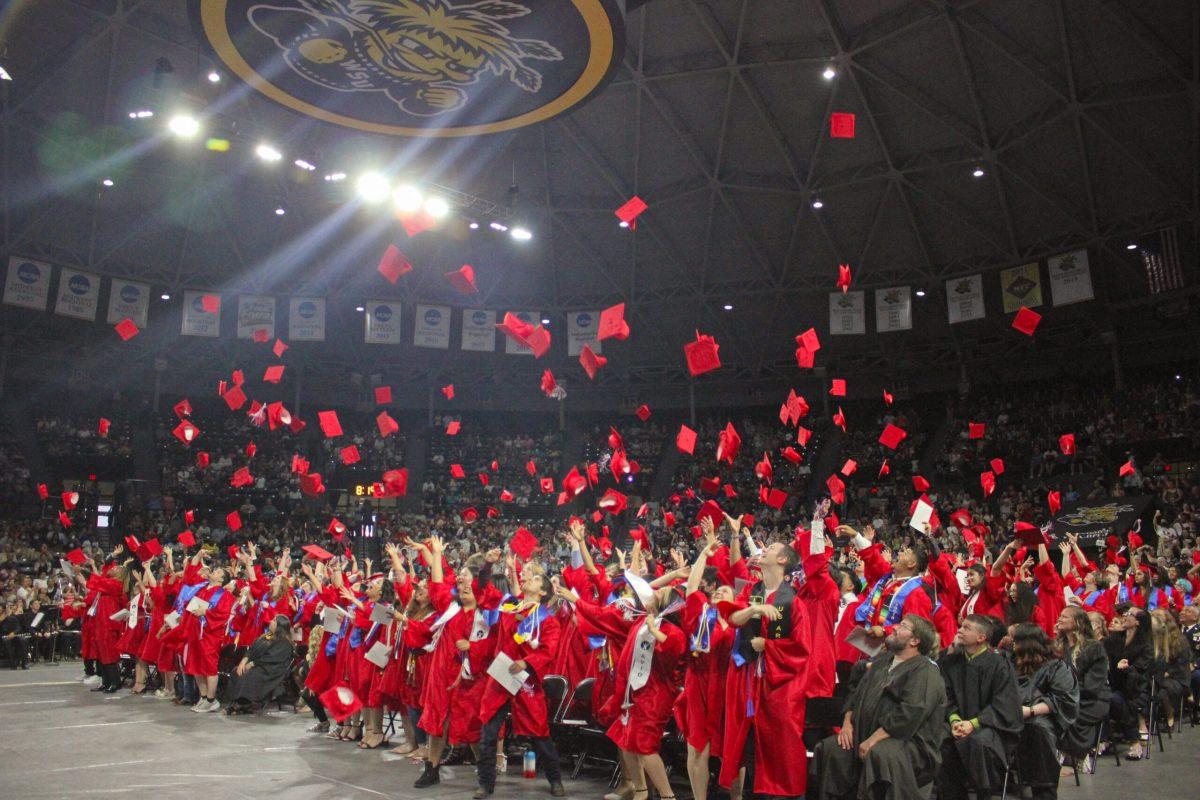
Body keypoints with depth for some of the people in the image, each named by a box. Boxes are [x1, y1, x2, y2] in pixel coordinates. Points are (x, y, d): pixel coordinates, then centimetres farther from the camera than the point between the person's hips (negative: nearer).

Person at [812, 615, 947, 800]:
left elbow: (909, 714, -24)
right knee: (830, 748, -10)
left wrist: (873, 740, -24)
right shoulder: (882, 660, 16)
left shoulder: (926, 672, -12)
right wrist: (847, 723, 2)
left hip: (909, 742, -8)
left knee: (878, 754, -38)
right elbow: (857, 693, 18)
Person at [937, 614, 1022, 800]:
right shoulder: (953, 662, 8)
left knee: (977, 741, -37)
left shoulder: (998, 664, -6)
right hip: (962, 723, 4)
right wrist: (954, 720, -14)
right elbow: (948, 697, 6)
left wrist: (973, 723, -20)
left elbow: (1002, 706, -11)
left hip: (991, 727, -4)